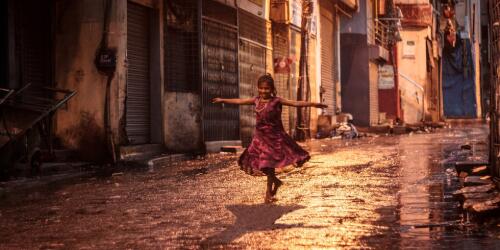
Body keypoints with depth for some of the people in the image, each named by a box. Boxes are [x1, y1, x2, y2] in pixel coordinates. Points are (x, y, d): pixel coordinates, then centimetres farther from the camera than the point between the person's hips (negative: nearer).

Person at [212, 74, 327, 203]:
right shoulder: (256, 100, 6)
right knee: (259, 163, 6)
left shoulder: (276, 101, -8)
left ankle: (269, 192, 7)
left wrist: (312, 104, -24)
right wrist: (222, 100, 26)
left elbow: (295, 103, -14)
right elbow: (239, 101, 17)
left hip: (274, 137, -5)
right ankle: (275, 181, 30)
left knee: (269, 164, -5)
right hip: (260, 137, 5)